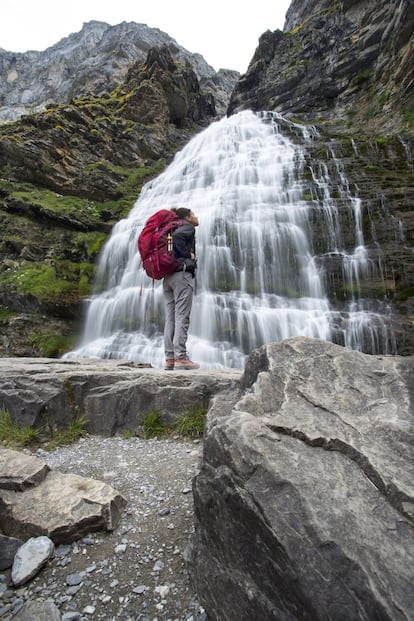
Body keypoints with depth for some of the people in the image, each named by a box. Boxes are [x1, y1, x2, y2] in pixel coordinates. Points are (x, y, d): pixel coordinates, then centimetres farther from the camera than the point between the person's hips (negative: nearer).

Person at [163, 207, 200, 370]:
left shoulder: (173, 229, 26)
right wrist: (187, 253, -11)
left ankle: (169, 358, 4)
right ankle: (180, 357, -10)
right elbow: (177, 235, -20)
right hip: (182, 274, -8)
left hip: (167, 277, 8)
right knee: (182, 317, -9)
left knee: (170, 319, 4)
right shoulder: (188, 228, 2)